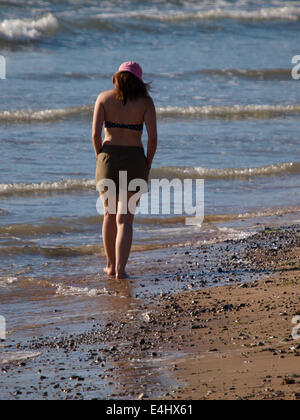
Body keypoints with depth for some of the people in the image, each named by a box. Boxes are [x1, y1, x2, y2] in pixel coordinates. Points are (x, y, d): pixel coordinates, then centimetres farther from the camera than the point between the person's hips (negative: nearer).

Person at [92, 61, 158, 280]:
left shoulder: (104, 98, 2)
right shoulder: (145, 101, -1)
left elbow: (96, 133, -7)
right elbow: (153, 137, -9)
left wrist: (100, 158, 6)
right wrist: (148, 164, 3)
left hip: (108, 158, 1)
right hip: (134, 161, -1)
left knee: (109, 214, 19)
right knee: (125, 219, 1)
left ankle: (111, 265, 28)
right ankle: (120, 269, -9)